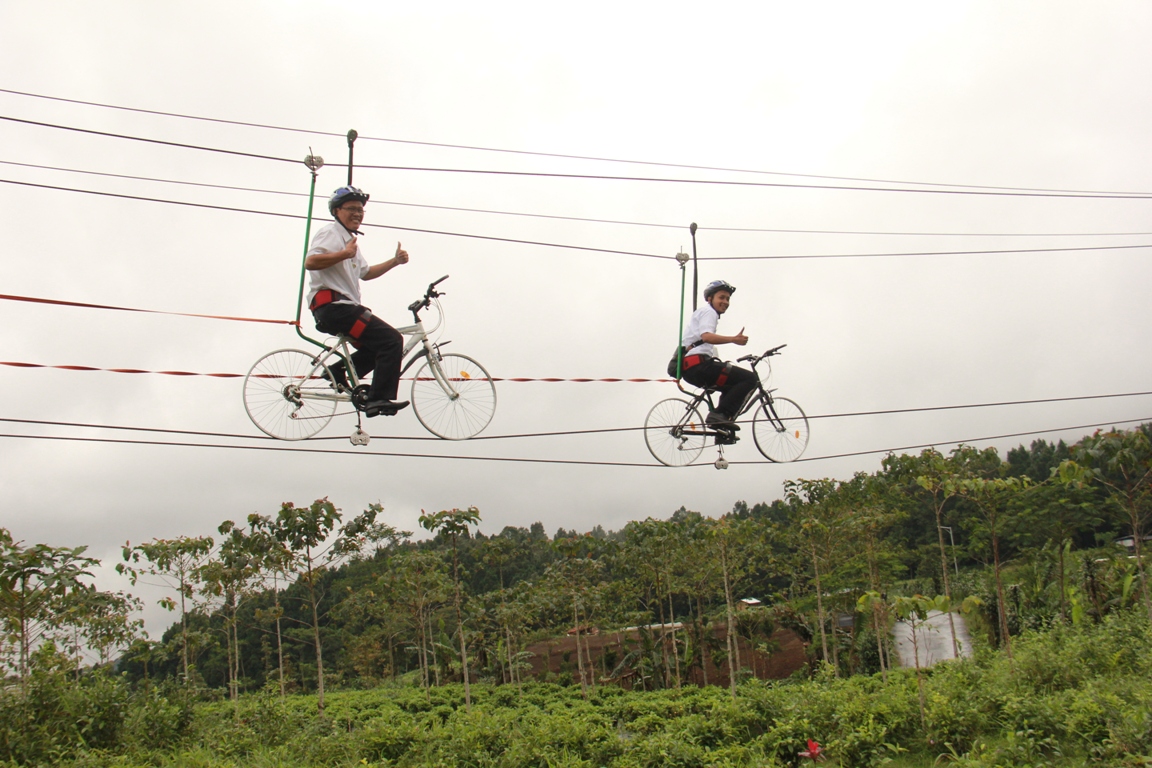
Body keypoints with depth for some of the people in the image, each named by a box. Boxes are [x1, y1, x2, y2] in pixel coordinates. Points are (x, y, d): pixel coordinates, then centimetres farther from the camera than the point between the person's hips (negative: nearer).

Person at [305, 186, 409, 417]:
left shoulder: (349, 239, 26)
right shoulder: (330, 233, -6)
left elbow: (365, 272, 31)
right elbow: (310, 262, -22)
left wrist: (395, 261, 20)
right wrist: (345, 254, -28)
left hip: (343, 307, 11)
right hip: (333, 305, -11)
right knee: (392, 340, -17)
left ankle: (338, 373, 11)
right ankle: (379, 399, -18)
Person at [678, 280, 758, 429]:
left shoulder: (701, 313, 32)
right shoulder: (708, 311, 0)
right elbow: (706, 336, -20)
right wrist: (733, 339, -28)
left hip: (690, 369, 11)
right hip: (698, 365, -10)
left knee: (732, 386, 27)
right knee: (749, 378, -13)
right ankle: (720, 414, -21)